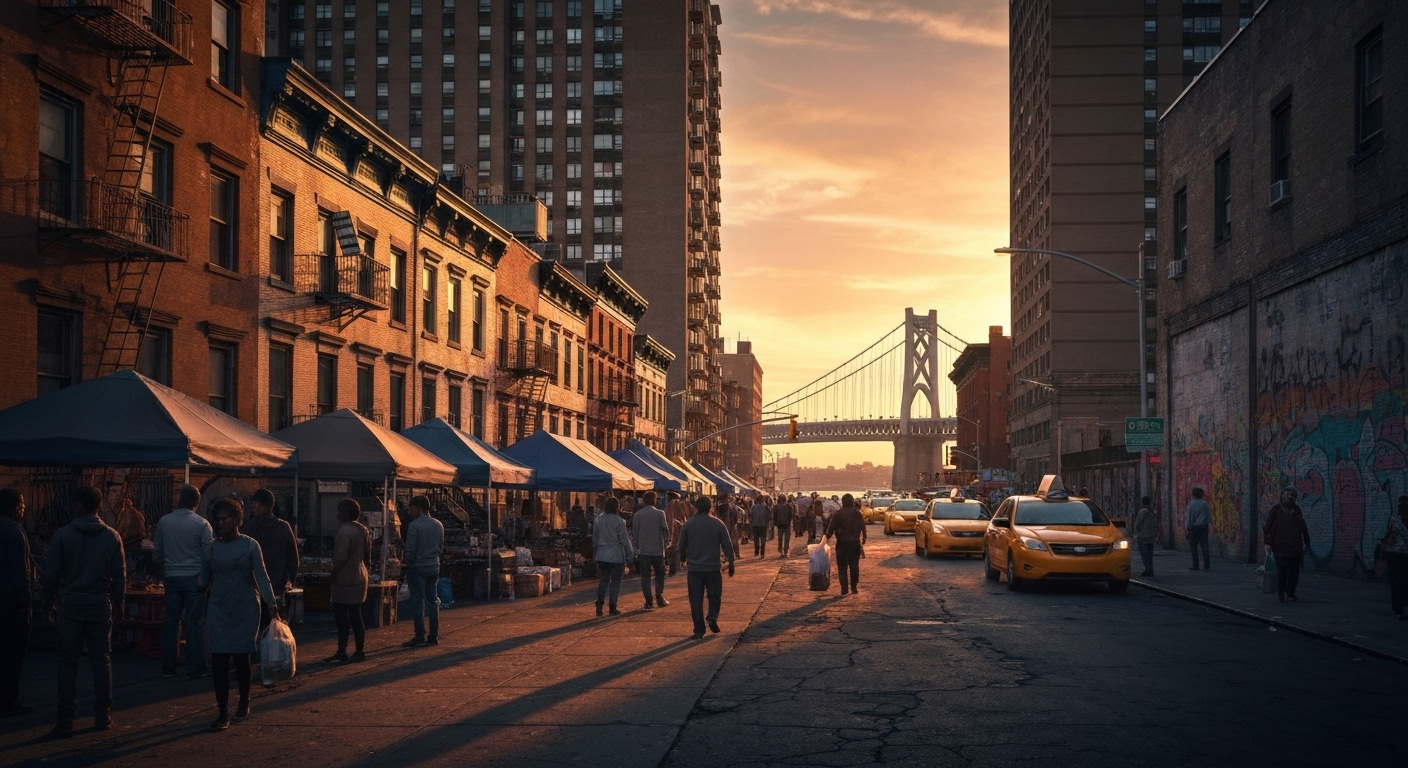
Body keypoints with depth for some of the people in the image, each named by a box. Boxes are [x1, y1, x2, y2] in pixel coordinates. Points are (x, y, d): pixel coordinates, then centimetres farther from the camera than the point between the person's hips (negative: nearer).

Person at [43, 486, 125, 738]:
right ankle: (103, 715, 10)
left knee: (68, 662, 2)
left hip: (70, 605, -2)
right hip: (100, 605, 2)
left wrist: (49, 602, 8)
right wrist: (118, 602, 16)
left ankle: (65, 720, -1)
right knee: (101, 660, 9)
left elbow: (52, 573, -4)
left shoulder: (63, 535, -7)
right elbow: (120, 574, 4)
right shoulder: (111, 536, 0)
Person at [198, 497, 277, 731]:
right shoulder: (211, 548, 6)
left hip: (245, 608, -2)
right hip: (219, 609, 2)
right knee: (219, 659, -7)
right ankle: (223, 713, -7)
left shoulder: (250, 545, -2)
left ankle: (244, 702, 27)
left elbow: (261, 575, -8)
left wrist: (270, 602, -17)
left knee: (241, 656, 4)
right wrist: (201, 585, -7)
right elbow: (204, 579, 12)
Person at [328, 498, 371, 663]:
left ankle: (342, 653, -4)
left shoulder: (344, 531, -17)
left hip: (345, 580, -9)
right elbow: (368, 554, 15)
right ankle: (359, 652, 13)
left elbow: (340, 557, -22)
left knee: (342, 616, -4)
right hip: (359, 577, 9)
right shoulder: (363, 530, 11)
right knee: (356, 616, 11)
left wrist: (333, 572, -9)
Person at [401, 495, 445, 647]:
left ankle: (420, 636, -2)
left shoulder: (414, 525, -15)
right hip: (434, 567, 6)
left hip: (418, 568, -6)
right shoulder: (438, 525, 6)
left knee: (417, 602, -1)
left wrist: (407, 562, 1)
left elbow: (411, 549, -16)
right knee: (433, 601, 10)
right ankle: (434, 636, 12)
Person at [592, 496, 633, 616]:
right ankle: (612, 608, 5)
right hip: (616, 555, -4)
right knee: (615, 581, 4)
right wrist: (630, 555, 0)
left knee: (604, 579, 12)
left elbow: (594, 539, 10)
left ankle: (600, 602, -6)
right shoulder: (619, 521, -12)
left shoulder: (598, 520, 3)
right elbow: (624, 540, -9)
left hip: (602, 554, 4)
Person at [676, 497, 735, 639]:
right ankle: (713, 617, -9)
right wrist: (731, 564, 8)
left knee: (696, 599, 5)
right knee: (714, 595, 15)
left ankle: (699, 630, 3)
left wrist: (683, 558, 28)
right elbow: (727, 545, -1)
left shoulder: (688, 525, 0)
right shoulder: (717, 524, -4)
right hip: (713, 567, -1)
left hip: (694, 568, 1)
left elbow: (681, 546, 8)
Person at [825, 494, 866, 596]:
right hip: (855, 542, 2)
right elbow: (863, 528, 4)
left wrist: (827, 536, 6)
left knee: (842, 567, 3)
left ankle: (844, 589, -5)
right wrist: (863, 540, 13)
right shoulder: (857, 513, 1)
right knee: (854, 566, 13)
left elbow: (831, 528, -5)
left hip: (842, 543, -2)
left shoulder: (837, 514, -5)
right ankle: (853, 587, 17)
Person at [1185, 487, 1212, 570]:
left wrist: (1187, 528, -3)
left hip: (1194, 527, -4)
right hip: (1204, 526, 4)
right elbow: (1208, 515, 9)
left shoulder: (1191, 504, -8)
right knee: (1204, 545, 3)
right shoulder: (1205, 504, 4)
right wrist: (1210, 522, 23)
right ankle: (1206, 565, -1)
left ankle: (1195, 565, 1)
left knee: (1194, 547, 3)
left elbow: (1189, 517, -8)